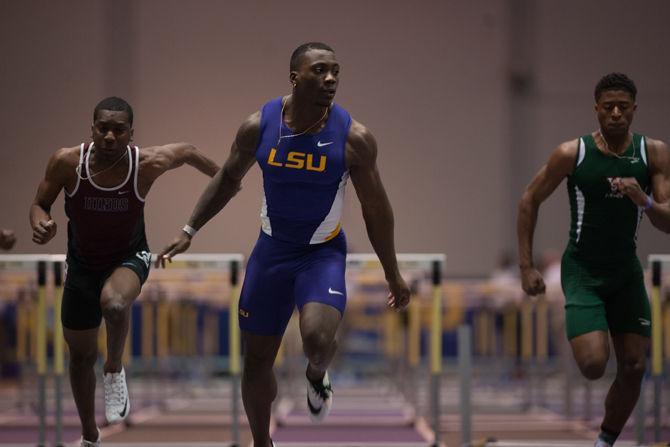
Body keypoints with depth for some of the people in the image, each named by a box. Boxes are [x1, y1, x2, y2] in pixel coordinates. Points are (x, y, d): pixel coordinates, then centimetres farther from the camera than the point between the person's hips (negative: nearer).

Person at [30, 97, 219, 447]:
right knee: (81, 355, 14)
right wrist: (41, 224, -30)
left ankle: (115, 370, -8)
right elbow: (40, 204, -7)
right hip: (82, 263, 2)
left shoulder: (149, 164, -23)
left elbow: (187, 152, -1)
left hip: (129, 258, -2)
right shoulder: (67, 162, -22)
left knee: (113, 303, -38)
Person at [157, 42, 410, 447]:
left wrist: (393, 275, 0)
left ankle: (317, 376, 9)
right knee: (257, 357, 9)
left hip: (323, 253, -3)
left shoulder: (354, 138, -16)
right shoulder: (259, 127, -11)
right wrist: (190, 231, 7)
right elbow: (229, 178, 8)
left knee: (317, 338, -28)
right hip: (272, 250, 3)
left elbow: (376, 209, -5)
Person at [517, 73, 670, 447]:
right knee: (594, 365, -19)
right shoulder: (572, 154, -12)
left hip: (626, 272, 3)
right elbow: (530, 201, 0)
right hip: (583, 271, -3)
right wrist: (527, 266, -4)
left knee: (634, 368, 3)